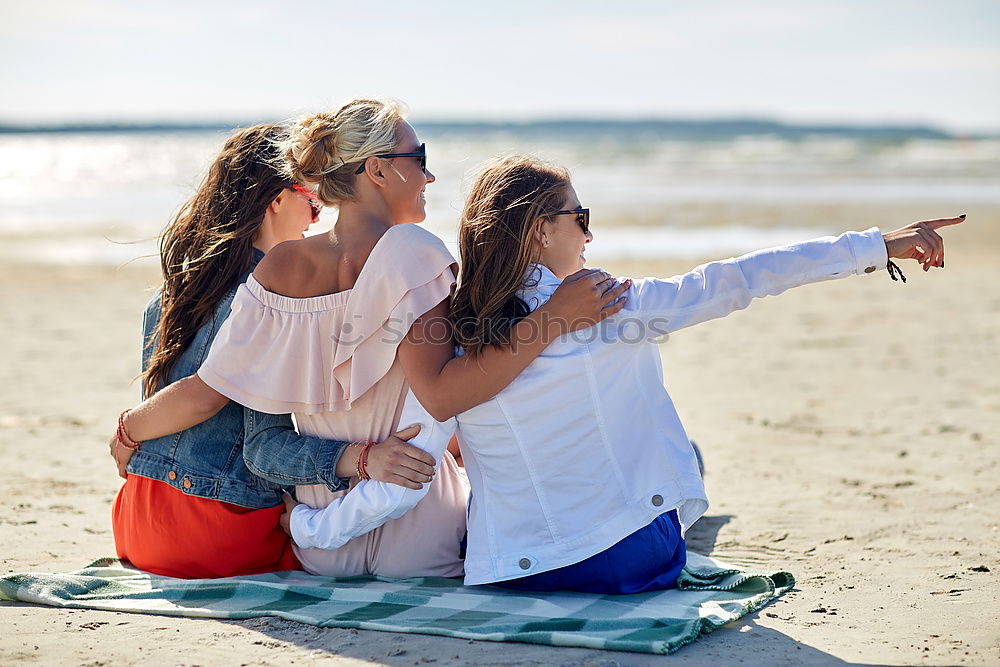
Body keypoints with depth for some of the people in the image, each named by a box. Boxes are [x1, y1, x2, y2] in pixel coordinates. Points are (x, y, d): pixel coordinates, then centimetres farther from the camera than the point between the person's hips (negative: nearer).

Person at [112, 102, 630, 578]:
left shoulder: (277, 269, -4)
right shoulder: (407, 250, -19)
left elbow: (203, 396, -3)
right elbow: (441, 395, -30)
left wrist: (130, 429, 16)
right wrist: (553, 319, -32)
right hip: (417, 549, -5)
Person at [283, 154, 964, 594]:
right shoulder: (612, 312, -15)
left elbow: (400, 484, -9)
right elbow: (735, 282, -11)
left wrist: (308, 524, 9)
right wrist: (879, 244, -5)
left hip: (519, 574, 4)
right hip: (638, 555, -3)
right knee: (680, 450, 31)